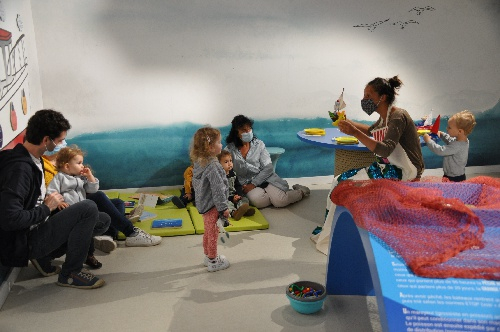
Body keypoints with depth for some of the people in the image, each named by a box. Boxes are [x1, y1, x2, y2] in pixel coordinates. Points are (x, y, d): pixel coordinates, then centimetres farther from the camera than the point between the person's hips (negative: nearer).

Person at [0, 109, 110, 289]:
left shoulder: (33, 159, 6)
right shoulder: (19, 168, -24)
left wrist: (51, 202, 2)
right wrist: (46, 208, -18)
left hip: (37, 229, 10)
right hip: (24, 243, -10)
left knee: (103, 220, 6)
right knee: (88, 208, -23)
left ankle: (44, 257, 10)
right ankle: (70, 274, -8)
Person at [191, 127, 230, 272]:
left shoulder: (198, 162, 2)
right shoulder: (212, 166, -27)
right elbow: (217, 190, -25)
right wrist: (223, 208, -17)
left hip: (203, 204, 9)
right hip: (212, 206, -9)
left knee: (208, 232, 23)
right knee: (213, 234, 6)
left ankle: (208, 256, 39)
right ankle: (213, 262, 20)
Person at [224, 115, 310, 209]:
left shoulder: (259, 144, 1)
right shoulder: (229, 150, -2)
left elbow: (268, 168, -3)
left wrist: (253, 184, -14)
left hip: (264, 179, 1)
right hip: (245, 184, 0)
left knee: (280, 201, -24)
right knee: (258, 201, -34)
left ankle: (301, 191, 6)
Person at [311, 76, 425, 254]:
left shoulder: (398, 117, -18)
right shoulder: (384, 117, 10)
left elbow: (385, 149, -32)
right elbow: (372, 130, 34)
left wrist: (355, 133, -36)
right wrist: (350, 124, 22)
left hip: (405, 172, -9)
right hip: (390, 166, 9)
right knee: (340, 181, -2)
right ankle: (331, 231, 2)